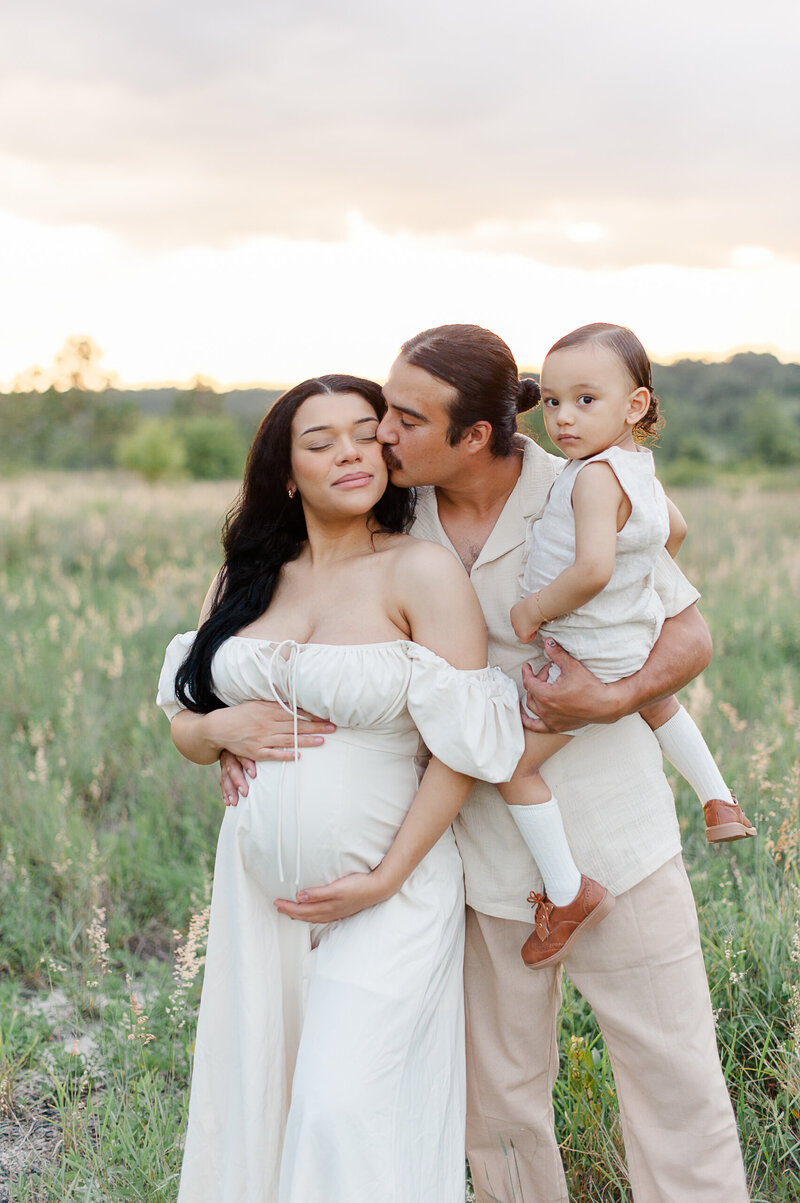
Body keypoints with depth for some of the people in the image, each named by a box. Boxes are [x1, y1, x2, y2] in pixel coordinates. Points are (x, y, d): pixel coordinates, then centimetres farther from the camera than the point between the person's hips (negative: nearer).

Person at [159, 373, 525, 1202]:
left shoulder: (423, 574, -10)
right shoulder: (244, 580, 7)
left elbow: (464, 748, -12)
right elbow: (182, 718, 14)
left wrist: (384, 880, -13)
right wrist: (220, 729, -9)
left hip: (387, 888, -5)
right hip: (257, 882, 5)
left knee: (344, 1108, -8)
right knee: (254, 1098, 12)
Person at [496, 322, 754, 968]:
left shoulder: (596, 475, -29)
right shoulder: (639, 466, 0)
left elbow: (592, 570, -40)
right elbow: (675, 531, 17)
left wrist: (535, 608, -25)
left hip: (589, 658, -10)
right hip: (640, 638, 10)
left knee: (513, 764, -3)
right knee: (660, 707, 39)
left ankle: (568, 892, -1)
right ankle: (721, 805, 55)